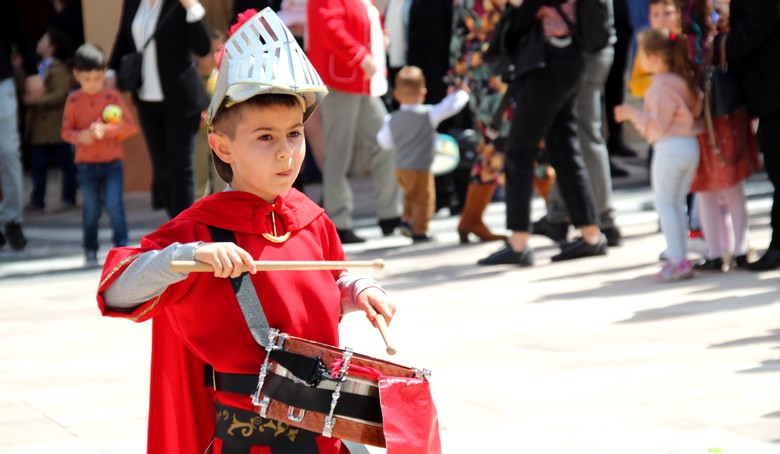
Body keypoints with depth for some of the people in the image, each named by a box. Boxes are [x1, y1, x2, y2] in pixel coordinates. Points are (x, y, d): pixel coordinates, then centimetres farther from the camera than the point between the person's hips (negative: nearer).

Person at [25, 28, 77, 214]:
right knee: (37, 164, 5)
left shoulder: (58, 70, -13)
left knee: (66, 163, 4)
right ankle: (37, 200, 8)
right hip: (40, 127, 8)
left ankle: (69, 199, 11)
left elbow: (60, 95, -22)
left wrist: (37, 100, -25)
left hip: (56, 127, -8)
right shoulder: (40, 68, 13)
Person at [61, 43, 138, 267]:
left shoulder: (112, 96, -4)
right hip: (86, 164, 1)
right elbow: (65, 130, 4)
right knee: (91, 209, 7)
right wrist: (80, 136, -17)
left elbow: (131, 125, -7)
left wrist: (107, 129, -21)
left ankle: (121, 246, -2)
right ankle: (90, 250, 20)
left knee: (114, 205, -9)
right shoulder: (73, 100, -1)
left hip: (112, 163, -1)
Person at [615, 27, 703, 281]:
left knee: (664, 203, -3)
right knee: (677, 204, 14)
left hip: (669, 148, -9)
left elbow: (657, 125, -17)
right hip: (691, 146, 9)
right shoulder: (684, 80, 11)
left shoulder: (661, 86, -15)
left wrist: (632, 114, -6)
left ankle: (677, 261, -10)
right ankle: (679, 259, 12)